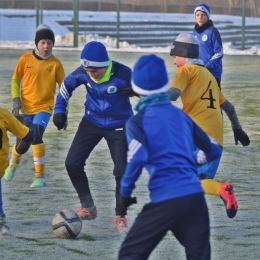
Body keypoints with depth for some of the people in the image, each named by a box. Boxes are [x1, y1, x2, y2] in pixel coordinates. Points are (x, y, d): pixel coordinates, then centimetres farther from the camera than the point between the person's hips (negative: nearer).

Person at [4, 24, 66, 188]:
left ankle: (40, 176, -11)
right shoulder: (25, 59, -6)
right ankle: (14, 162, 42)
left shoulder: (55, 63, -6)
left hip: (44, 107, -1)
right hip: (25, 107, 1)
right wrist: (16, 100, -6)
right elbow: (15, 80, 5)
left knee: (36, 136, -24)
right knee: (23, 142, 4)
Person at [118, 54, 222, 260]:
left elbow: (137, 159, -16)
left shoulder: (138, 121, -1)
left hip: (165, 201, -4)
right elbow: (213, 149, 20)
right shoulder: (182, 116, 15)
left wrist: (125, 192, -2)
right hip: (196, 197, 4)